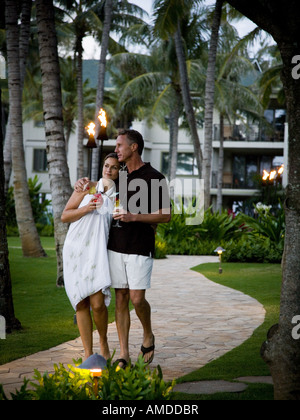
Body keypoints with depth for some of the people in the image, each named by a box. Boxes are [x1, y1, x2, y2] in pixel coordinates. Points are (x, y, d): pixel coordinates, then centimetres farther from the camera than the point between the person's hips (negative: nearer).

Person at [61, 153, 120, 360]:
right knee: (82, 303, -1)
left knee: (97, 303, -14)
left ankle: (103, 341, 13)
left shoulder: (118, 195, 11)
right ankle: (88, 353, 7)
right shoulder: (87, 188, 7)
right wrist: (86, 209, -11)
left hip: (98, 250, 0)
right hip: (76, 248, 0)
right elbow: (65, 215, 5)